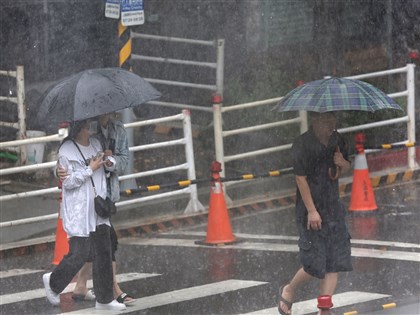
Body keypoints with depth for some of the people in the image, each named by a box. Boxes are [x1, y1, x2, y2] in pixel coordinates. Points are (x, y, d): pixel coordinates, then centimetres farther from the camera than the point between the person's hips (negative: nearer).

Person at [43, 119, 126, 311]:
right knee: (80, 254, -6)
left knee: (103, 253, 5)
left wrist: (109, 162, 2)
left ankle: (104, 299, 11)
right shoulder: (66, 151, -11)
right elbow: (67, 181, -15)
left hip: (98, 212, 7)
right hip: (78, 213, -7)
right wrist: (90, 169, -16)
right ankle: (53, 282, 19)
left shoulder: (96, 144, 12)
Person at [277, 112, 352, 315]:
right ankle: (289, 290, 24)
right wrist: (311, 211, -19)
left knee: (335, 263, 1)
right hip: (311, 211, -6)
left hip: (334, 209, 6)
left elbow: (345, 169, 20)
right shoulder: (303, 144, -14)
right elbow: (300, 178, -16)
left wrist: (342, 163, -5)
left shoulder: (337, 140, 7)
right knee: (315, 264, -4)